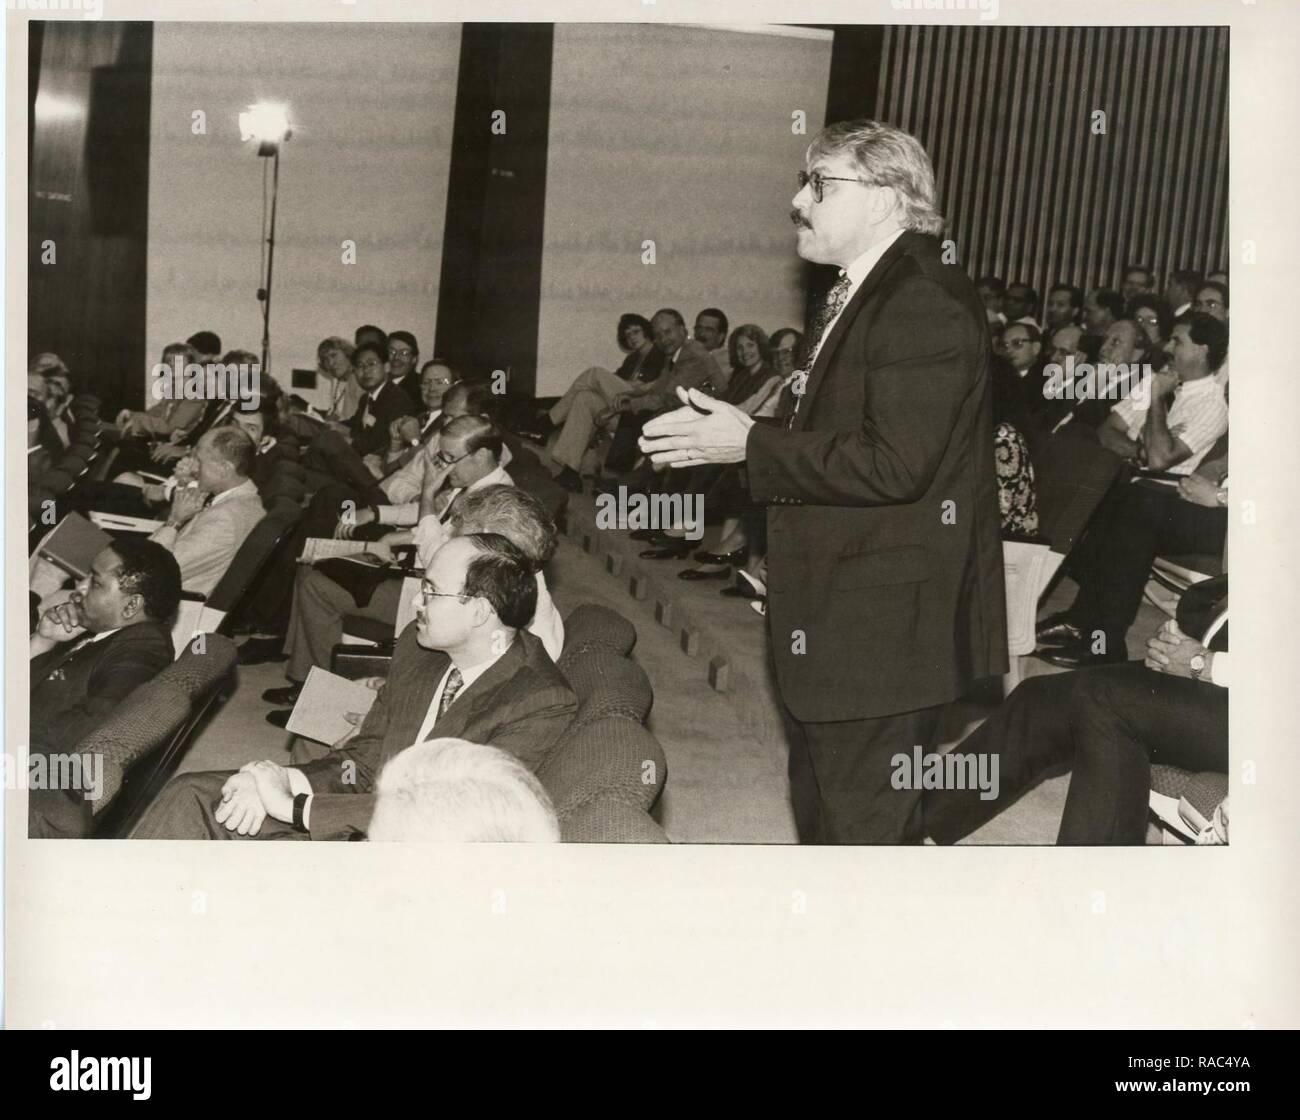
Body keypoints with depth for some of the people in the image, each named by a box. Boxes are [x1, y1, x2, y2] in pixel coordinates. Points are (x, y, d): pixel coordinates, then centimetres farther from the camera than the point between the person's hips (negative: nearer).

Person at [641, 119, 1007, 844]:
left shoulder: (925, 300, -19)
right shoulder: (860, 294, 14)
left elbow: (895, 464, -26)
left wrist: (751, 445, -20)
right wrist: (730, 433, 4)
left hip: (882, 625, -10)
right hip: (838, 620, 11)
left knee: (863, 827, 0)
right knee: (822, 816, 23)